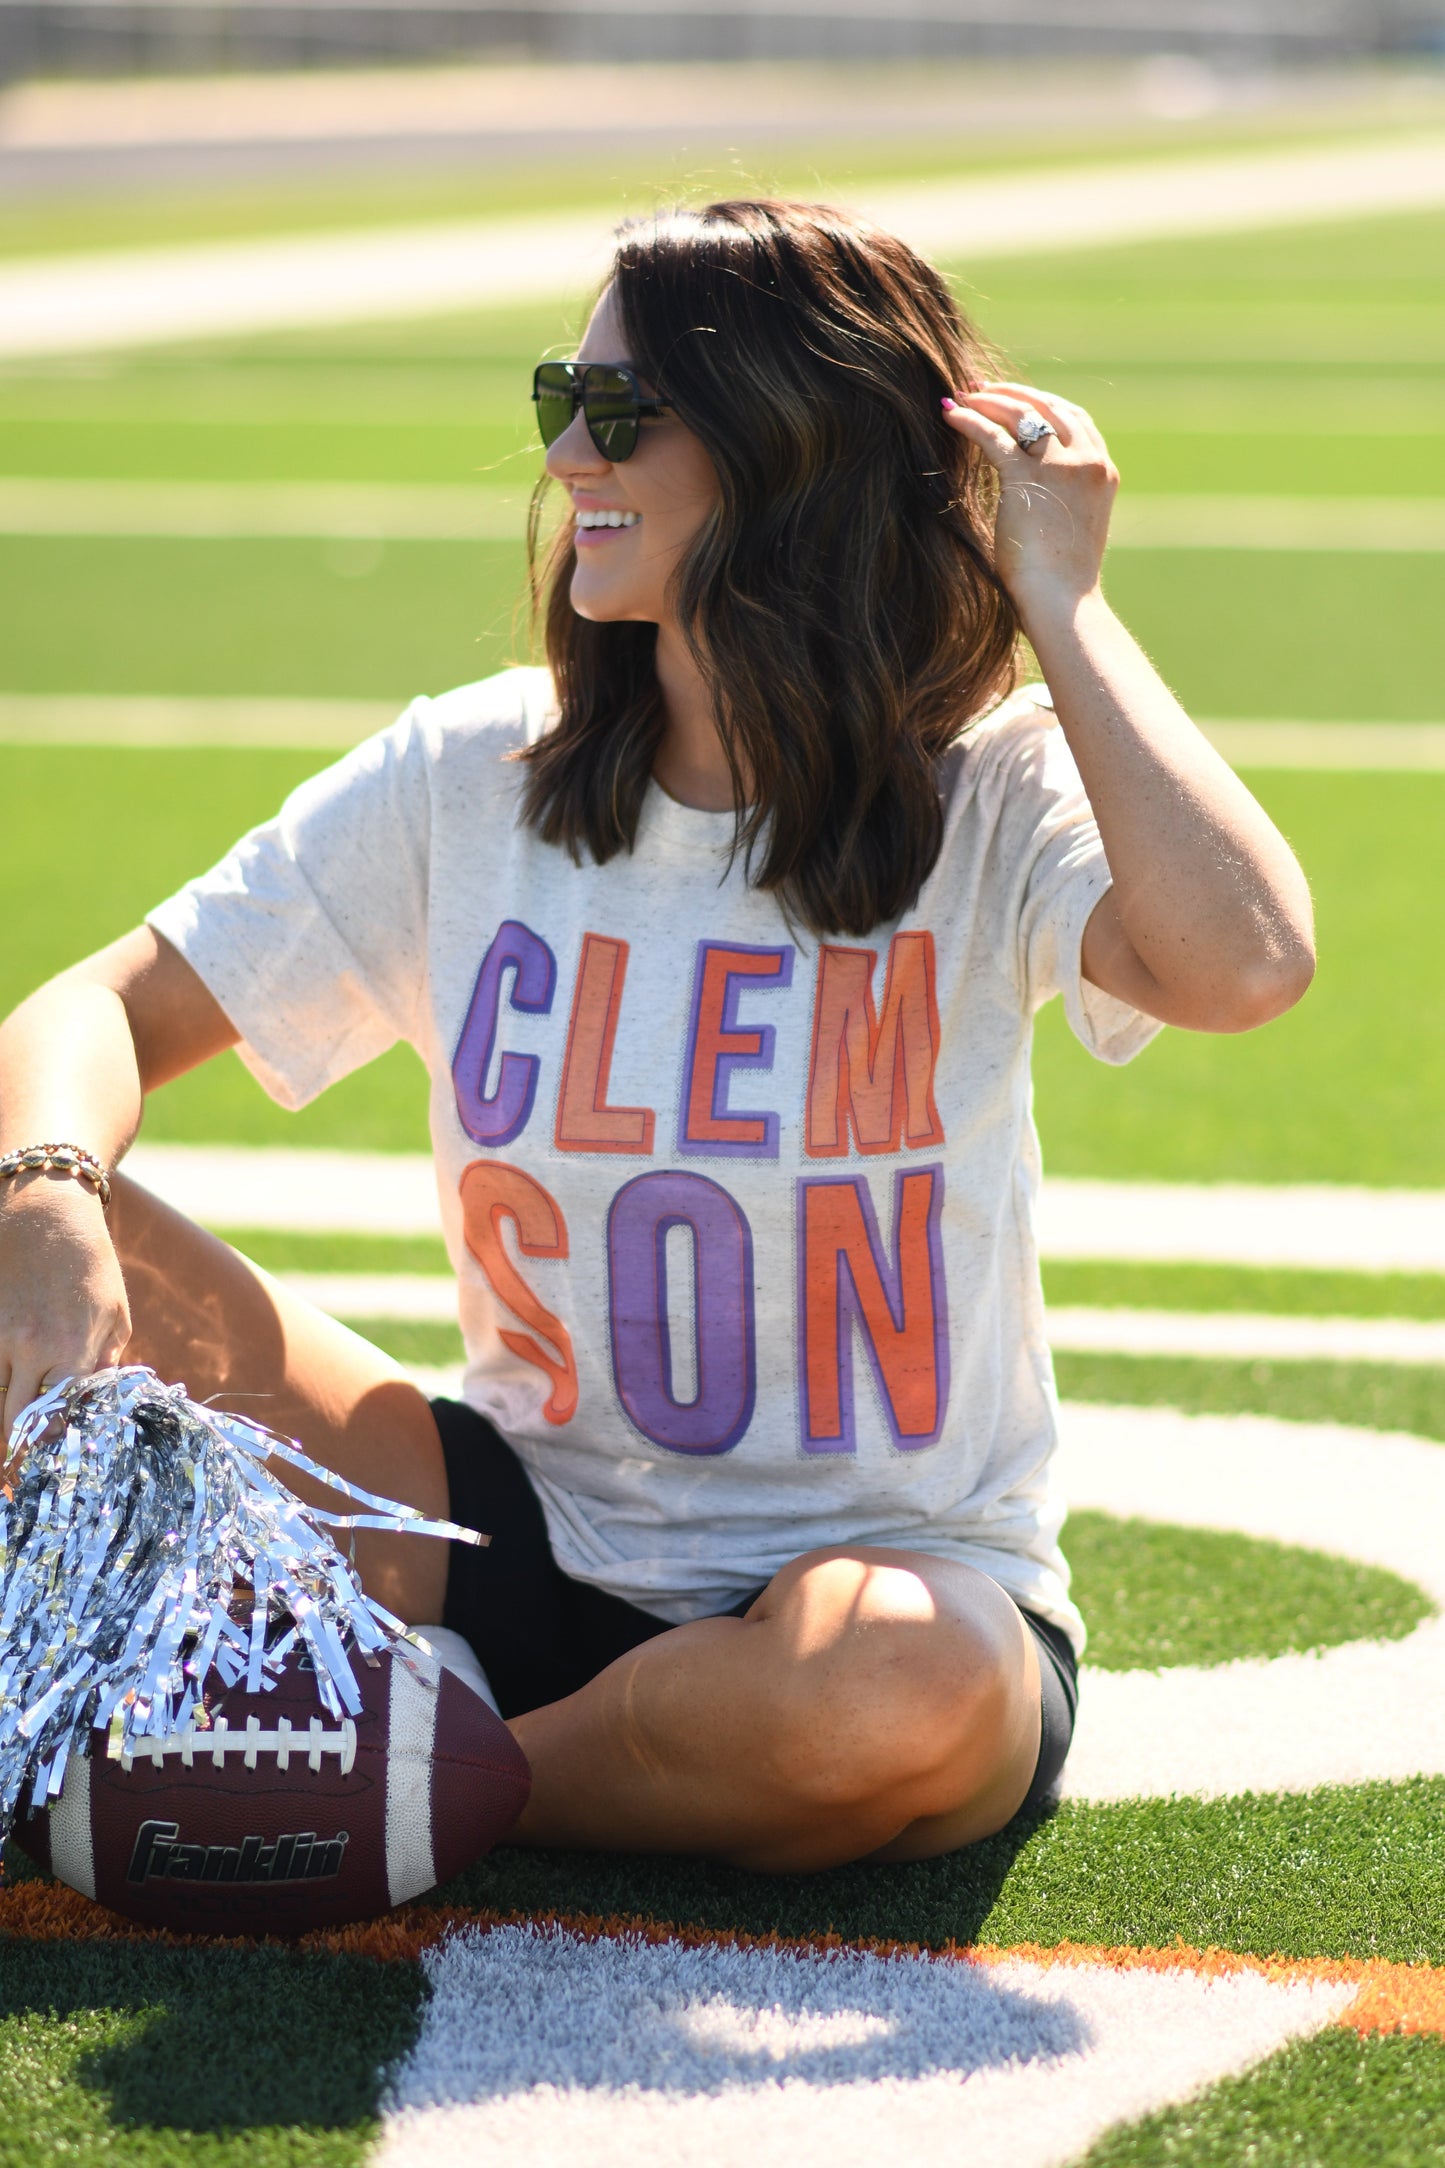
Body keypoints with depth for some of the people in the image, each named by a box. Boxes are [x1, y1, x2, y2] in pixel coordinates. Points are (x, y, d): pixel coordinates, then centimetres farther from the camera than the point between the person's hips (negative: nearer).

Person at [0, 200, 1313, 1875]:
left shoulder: (991, 801, -9)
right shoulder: (469, 780, 1)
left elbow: (1244, 966, -31)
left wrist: (1060, 601, -20)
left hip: (907, 1579, -2)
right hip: (534, 1539, 2)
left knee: (891, 1688, -40)